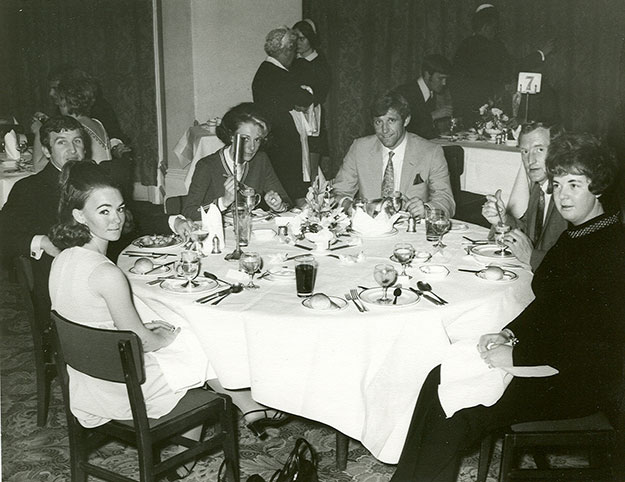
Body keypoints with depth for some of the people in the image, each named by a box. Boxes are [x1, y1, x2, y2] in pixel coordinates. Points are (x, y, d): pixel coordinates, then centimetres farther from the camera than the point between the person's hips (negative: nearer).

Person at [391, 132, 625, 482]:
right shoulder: (575, 236, 12)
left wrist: (517, 355, -20)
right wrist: (509, 335, 0)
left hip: (583, 382, -8)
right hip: (550, 358, 9)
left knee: (455, 412, -19)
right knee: (441, 381, -8)